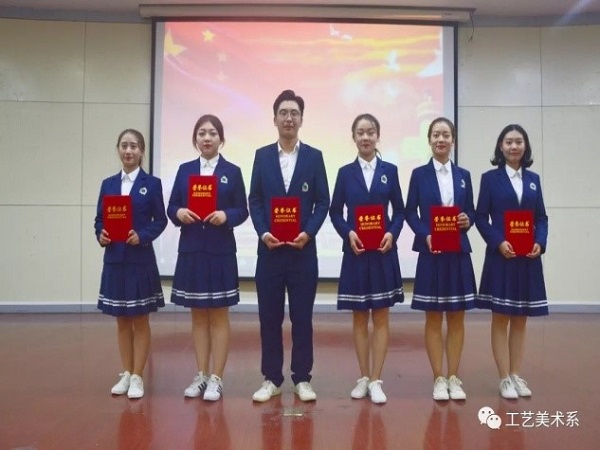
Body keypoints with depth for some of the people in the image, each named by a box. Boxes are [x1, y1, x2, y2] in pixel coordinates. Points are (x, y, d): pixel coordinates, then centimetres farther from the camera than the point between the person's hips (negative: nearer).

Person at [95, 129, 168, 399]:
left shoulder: (152, 183, -1)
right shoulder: (108, 184, 9)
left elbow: (160, 220, -4)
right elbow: (99, 219, 8)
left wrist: (142, 236, -19)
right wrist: (100, 235, -11)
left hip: (141, 259, -4)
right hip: (114, 259, 4)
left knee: (140, 320, 5)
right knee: (122, 321, 12)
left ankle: (137, 377, 15)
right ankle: (125, 374, 24)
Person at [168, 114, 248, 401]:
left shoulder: (232, 172, 3)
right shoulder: (184, 170, 10)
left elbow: (242, 211, -2)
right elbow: (171, 207, 6)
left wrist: (225, 215, -21)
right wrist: (179, 213, -16)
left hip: (221, 251, -3)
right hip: (190, 249, 3)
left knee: (219, 315, 3)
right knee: (198, 314, 10)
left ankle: (216, 378, 12)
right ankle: (201, 375, 21)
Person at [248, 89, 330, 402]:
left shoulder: (314, 156, 4)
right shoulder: (262, 155, 7)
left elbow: (323, 202, 2)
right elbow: (254, 200, 5)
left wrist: (308, 232, -13)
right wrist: (263, 232, -11)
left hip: (303, 250, -1)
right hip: (269, 249, 1)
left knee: (302, 317, 5)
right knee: (269, 317, 6)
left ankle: (302, 379, 18)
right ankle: (271, 379, 18)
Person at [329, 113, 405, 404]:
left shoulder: (390, 171, 5)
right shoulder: (345, 173, 5)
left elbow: (399, 210, 5)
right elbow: (335, 212, 3)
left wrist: (392, 233, -13)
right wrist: (348, 233, -14)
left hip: (383, 252, 0)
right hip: (355, 251, 0)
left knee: (381, 317, 3)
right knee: (359, 317, 7)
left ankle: (376, 381, 11)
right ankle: (363, 377, 19)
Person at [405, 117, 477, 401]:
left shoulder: (464, 176, 9)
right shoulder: (419, 174, 2)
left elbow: (471, 212, 11)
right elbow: (410, 213, -1)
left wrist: (467, 220, -12)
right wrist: (426, 235, -16)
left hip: (459, 253, 3)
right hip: (431, 253, -2)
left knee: (456, 318, 7)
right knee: (433, 318, 4)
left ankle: (453, 378, 19)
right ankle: (438, 379, 15)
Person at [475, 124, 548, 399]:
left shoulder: (533, 179, 11)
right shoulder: (490, 178, 0)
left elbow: (541, 217, 9)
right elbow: (481, 217, -4)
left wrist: (540, 243, -8)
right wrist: (498, 242, -17)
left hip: (528, 258, 4)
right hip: (500, 256, -4)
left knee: (521, 319, 10)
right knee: (501, 318, 2)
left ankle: (517, 375, 20)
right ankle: (505, 379, 10)